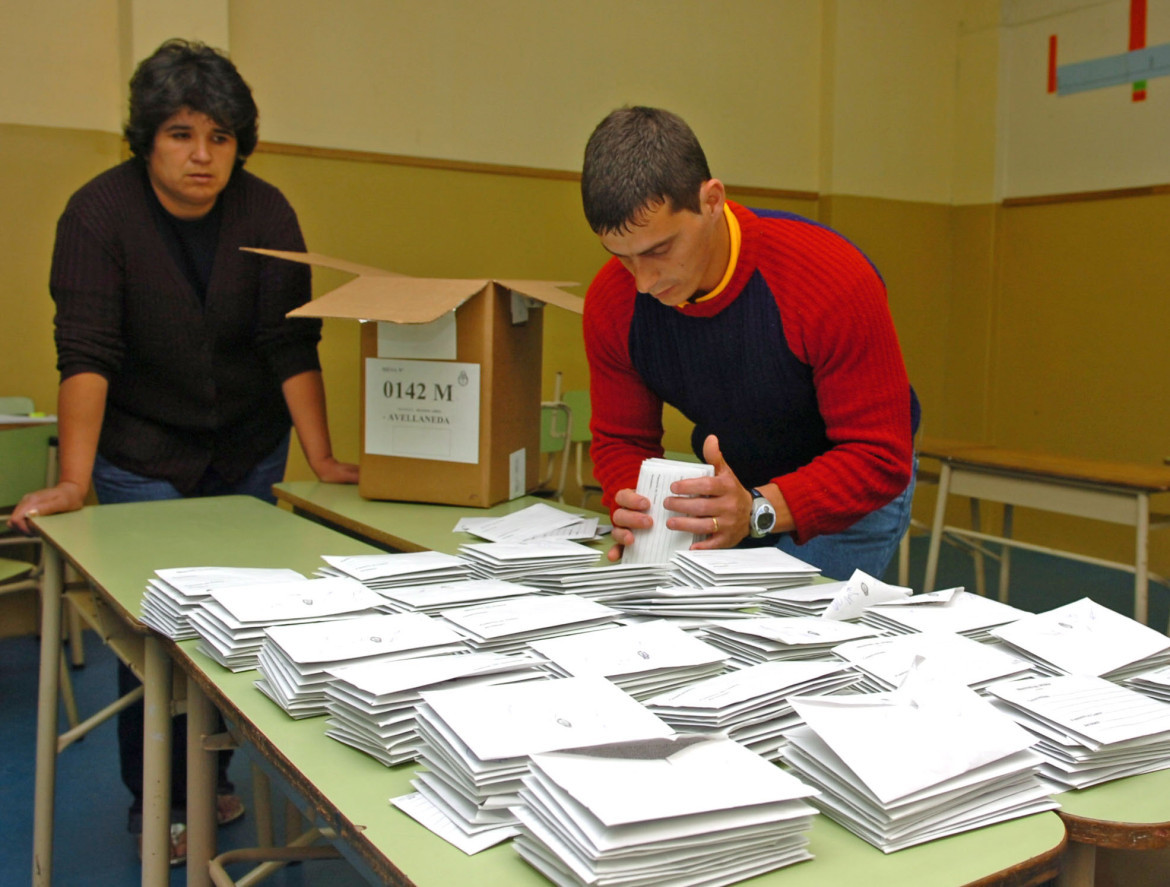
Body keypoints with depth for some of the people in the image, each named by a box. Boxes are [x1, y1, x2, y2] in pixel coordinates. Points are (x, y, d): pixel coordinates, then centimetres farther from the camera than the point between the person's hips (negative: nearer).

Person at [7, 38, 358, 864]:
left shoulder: (266, 212, -8)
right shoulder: (100, 214, -15)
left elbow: (291, 346, -10)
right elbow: (86, 355, -21)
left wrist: (322, 457, -15)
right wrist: (72, 481, -28)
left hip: (248, 449, 3)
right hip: (141, 453, -2)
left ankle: (211, 777, 26)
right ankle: (155, 802, 19)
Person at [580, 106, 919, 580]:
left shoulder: (835, 281, -29)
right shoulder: (611, 301, -16)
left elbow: (881, 458, -27)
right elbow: (621, 439, -5)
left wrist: (758, 511, -42)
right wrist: (633, 508, -28)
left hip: (849, 498, -3)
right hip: (729, 487, 4)